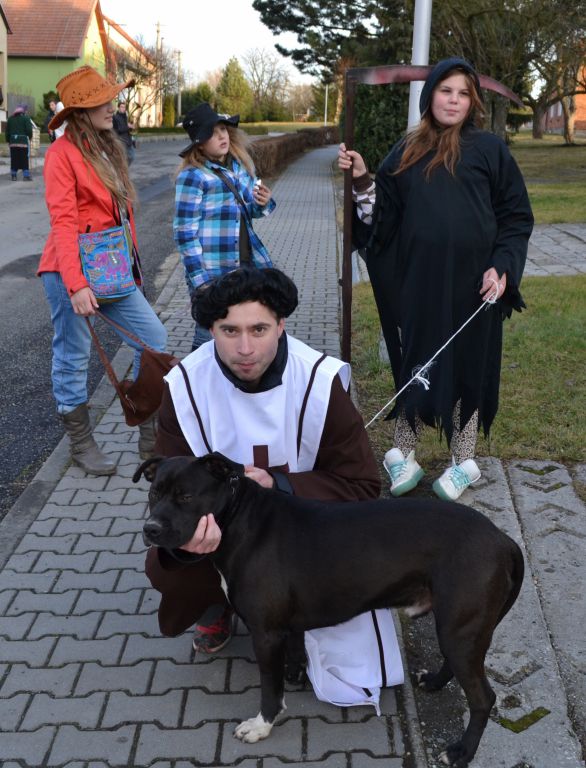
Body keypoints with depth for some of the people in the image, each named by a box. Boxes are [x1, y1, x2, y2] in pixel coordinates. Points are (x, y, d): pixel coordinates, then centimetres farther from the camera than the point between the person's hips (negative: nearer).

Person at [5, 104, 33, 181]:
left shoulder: (10, 118, 12)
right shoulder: (26, 118, -4)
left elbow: (7, 130, 13)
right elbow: (29, 130, -10)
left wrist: (8, 140, 18)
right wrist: (30, 137, 8)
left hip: (13, 142, 5)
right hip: (23, 141, -5)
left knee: (14, 159, 8)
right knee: (25, 159, -2)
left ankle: (13, 175, 11)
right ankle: (26, 175, -3)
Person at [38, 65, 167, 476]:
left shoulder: (110, 149, 14)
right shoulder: (63, 152, -11)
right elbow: (63, 222, -18)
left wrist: (133, 266, 12)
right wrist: (76, 285, -24)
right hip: (72, 273, -8)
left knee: (154, 338, 5)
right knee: (73, 357, 4)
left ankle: (151, 435, 17)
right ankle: (81, 445, 19)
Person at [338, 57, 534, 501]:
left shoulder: (489, 149, 2)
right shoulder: (406, 153, 9)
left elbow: (517, 216, 1)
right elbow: (383, 218, 7)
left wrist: (502, 267, -11)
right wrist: (362, 182, -8)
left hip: (471, 282, -2)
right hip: (416, 281, 3)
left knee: (467, 366, 7)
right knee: (414, 365, 9)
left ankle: (464, 461, 21)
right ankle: (403, 456, 20)